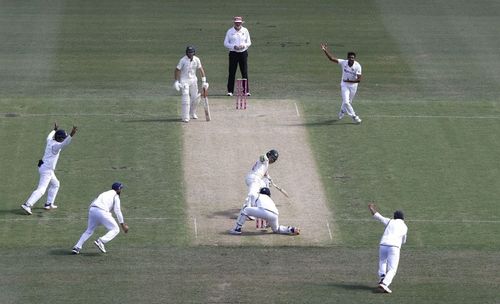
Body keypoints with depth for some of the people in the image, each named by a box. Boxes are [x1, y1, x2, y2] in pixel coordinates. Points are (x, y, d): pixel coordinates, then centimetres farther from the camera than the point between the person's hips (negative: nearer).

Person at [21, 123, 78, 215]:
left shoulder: (50, 141, 6)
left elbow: (49, 136, 32)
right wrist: (71, 135, -52)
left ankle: (49, 204, 27)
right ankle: (27, 205, -24)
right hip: (47, 169, -10)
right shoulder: (56, 145, -20)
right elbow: (64, 144, -41)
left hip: (43, 167, 10)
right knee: (41, 190, -14)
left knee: (55, 184, 25)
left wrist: (54, 130, 48)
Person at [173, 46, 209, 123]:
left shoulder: (196, 60, -3)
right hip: (184, 81, -5)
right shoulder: (183, 60, -16)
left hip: (193, 80, 5)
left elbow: (201, 69, 5)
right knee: (186, 99, -15)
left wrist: (204, 81, 1)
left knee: (195, 98, 8)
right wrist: (176, 81, -18)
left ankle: (192, 113, 33)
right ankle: (185, 117, -14)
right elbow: (177, 70, -12)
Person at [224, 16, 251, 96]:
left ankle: (246, 91, 2)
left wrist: (244, 45, -12)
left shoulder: (245, 31, 8)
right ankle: (230, 91, 3)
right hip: (233, 53, -1)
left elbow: (249, 42, 10)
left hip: (243, 53, 1)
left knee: (245, 72, -2)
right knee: (232, 72, -2)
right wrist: (234, 46, -14)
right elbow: (226, 43, 3)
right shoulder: (230, 31, 4)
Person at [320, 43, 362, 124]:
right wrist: (325, 51, -33)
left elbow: (359, 80, -23)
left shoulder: (357, 66, -21)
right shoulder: (343, 62, -16)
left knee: (349, 102, 17)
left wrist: (349, 81, -29)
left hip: (353, 86, 0)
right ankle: (354, 117, -2)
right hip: (344, 85, 0)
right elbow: (332, 58, -22)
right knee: (346, 102, -14)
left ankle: (342, 112, 46)